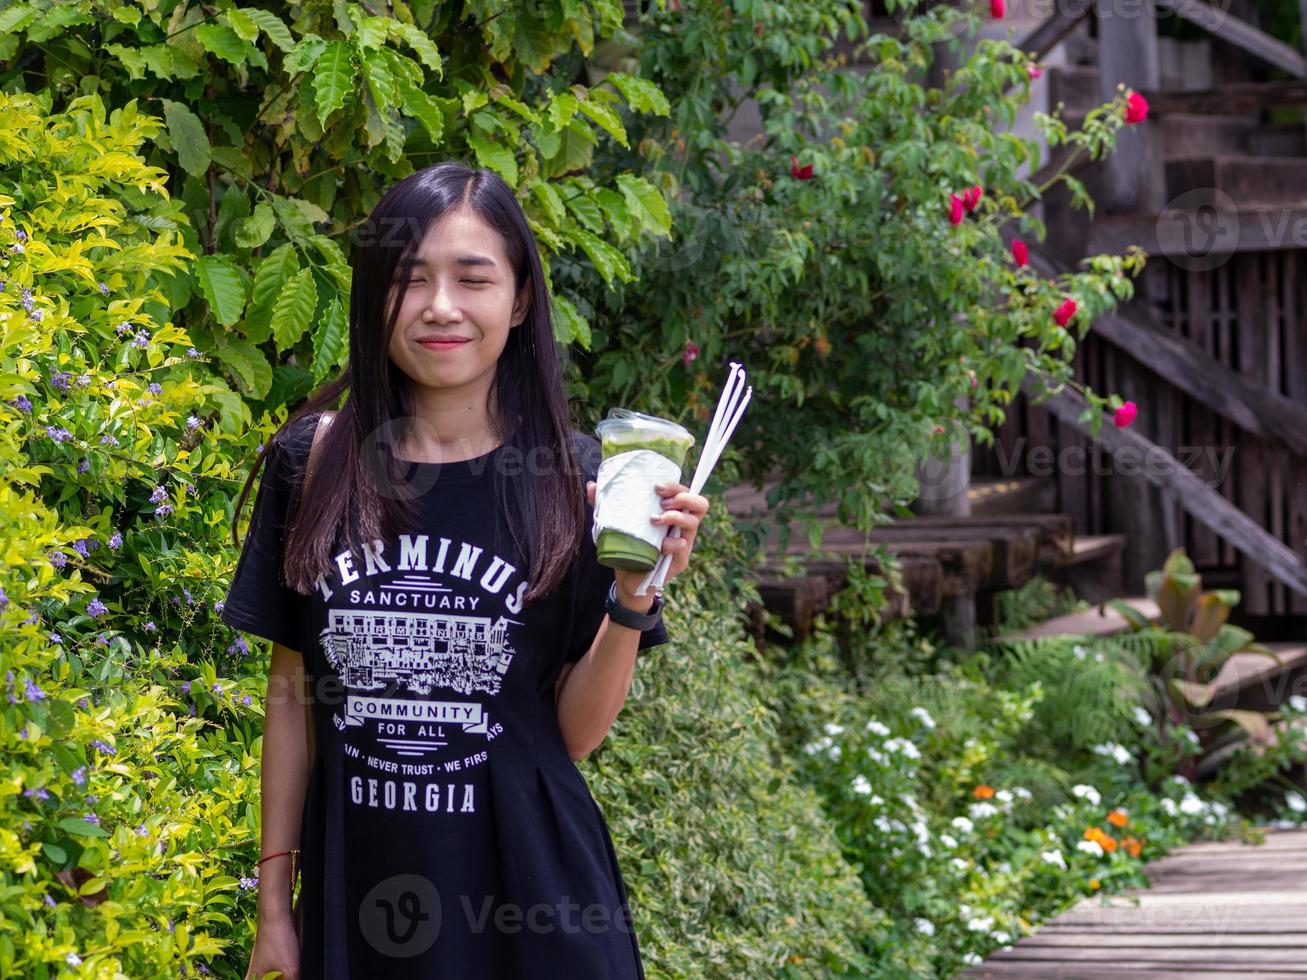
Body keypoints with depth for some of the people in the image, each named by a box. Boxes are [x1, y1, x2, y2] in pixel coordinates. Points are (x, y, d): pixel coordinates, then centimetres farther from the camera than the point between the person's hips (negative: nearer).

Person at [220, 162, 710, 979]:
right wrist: (275, 898, 6)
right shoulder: (312, 463, -2)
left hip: (527, 889, -1)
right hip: (356, 890, 1)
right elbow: (291, 690, 6)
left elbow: (578, 729, -3)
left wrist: (633, 595, -18)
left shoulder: (573, 478, -5)